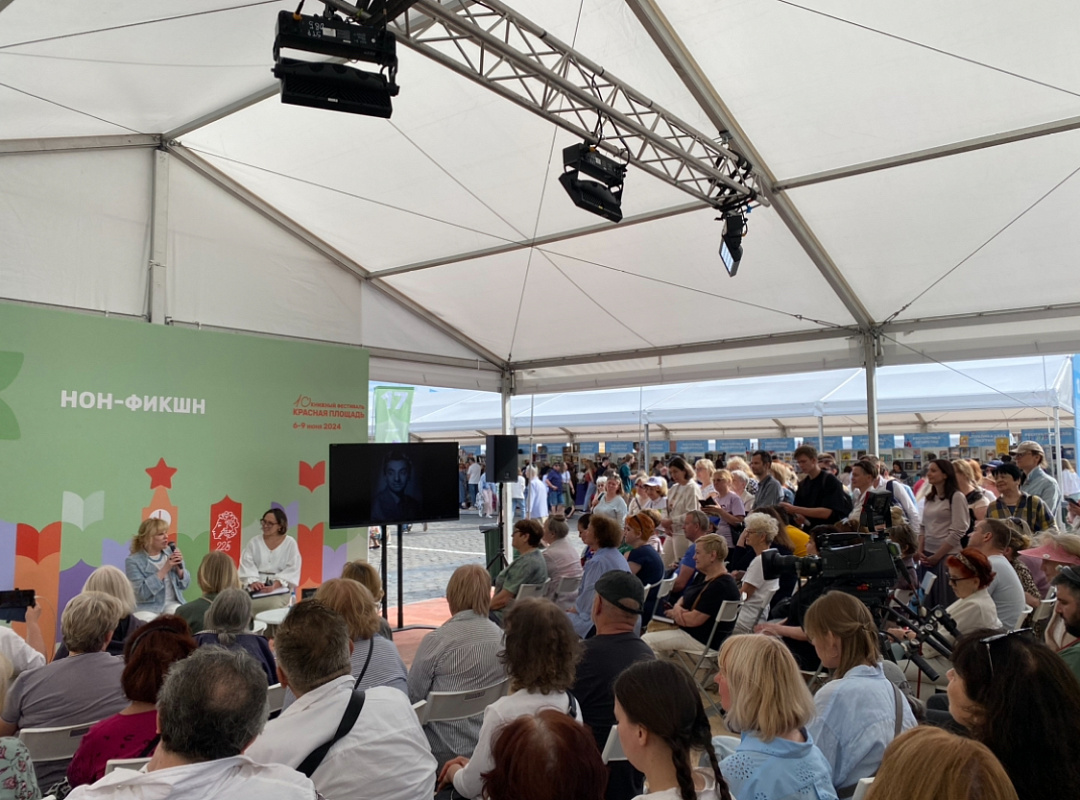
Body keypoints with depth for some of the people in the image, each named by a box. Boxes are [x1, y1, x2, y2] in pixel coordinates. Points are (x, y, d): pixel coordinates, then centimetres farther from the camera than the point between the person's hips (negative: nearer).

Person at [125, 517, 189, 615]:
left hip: (173, 604, 3)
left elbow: (185, 584, 9)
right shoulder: (133, 561, -7)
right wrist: (164, 569, -19)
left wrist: (179, 567, -9)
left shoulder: (171, 552, 6)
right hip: (148, 608, -3)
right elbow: (142, 592, -18)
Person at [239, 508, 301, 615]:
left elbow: (292, 569, -2)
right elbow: (247, 565, 2)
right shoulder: (254, 543, 13)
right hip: (256, 589, 2)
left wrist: (275, 585, -17)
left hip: (280, 589, -2)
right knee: (250, 605, -30)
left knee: (273, 604, -33)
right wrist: (253, 582, -18)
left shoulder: (290, 543, 6)